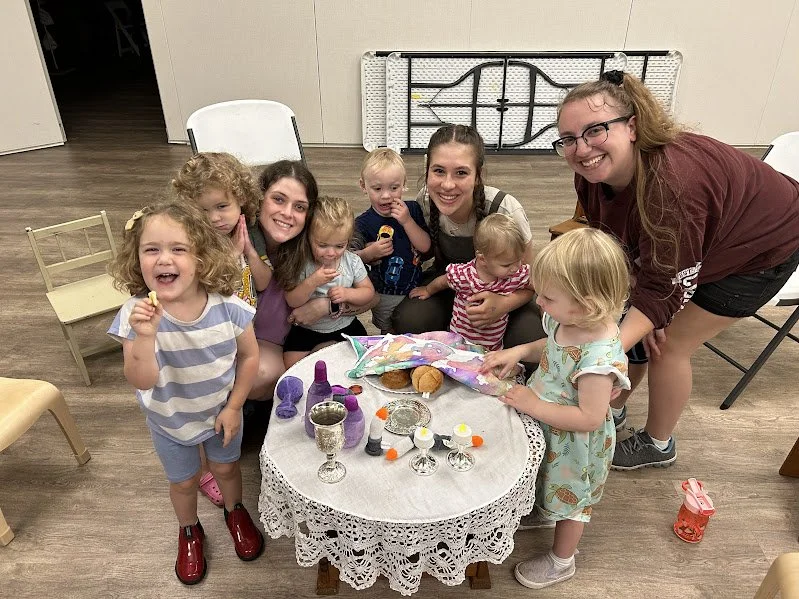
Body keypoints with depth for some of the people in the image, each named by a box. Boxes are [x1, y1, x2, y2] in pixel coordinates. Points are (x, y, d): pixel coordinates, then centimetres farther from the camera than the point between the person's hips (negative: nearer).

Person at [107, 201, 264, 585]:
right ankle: (189, 531, 54)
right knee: (183, 481, 23)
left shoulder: (228, 307, -28)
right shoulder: (136, 315, -29)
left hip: (221, 412, 0)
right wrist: (144, 335, -48)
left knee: (226, 467, 25)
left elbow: (249, 356, -13)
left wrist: (233, 407, -11)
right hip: (170, 421, 0)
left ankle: (235, 511, 57)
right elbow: (142, 382, -32)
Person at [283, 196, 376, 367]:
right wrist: (313, 282, -32)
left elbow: (369, 292, -1)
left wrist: (348, 293, -21)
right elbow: (292, 301, -16)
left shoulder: (352, 262, -9)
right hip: (307, 329, -2)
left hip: (346, 326, 2)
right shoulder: (302, 263, -16)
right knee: (292, 365, -14)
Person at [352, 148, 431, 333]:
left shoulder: (412, 209, -9)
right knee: (390, 336, 21)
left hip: (415, 289, 2)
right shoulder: (363, 223, -17)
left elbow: (425, 247, -14)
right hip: (384, 296, -2)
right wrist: (371, 252, -30)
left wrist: (407, 221, -25)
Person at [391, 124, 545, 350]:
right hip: (445, 282, 2)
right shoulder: (425, 200, -20)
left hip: (502, 291, -2)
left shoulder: (504, 210, -29)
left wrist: (503, 304, -37)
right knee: (408, 322, -27)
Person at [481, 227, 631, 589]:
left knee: (569, 497, 19)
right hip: (545, 427, 8)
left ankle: (561, 561, 47)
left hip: (575, 443, -7)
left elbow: (590, 418, -33)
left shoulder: (599, 356, -40)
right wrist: (518, 352, -10)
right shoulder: (567, 319, -15)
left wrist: (535, 406, -28)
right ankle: (541, 512, 66)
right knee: (548, 482, 34)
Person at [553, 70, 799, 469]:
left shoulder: (672, 184, -43)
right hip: (696, 242, 6)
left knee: (668, 343, -3)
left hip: (764, 244, -6)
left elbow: (663, 289, -35)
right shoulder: (592, 174, -22)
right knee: (643, 329, 5)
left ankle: (657, 445, 21)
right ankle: (612, 411, 30)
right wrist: (640, 311, -16)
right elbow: (618, 245, -9)